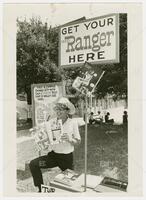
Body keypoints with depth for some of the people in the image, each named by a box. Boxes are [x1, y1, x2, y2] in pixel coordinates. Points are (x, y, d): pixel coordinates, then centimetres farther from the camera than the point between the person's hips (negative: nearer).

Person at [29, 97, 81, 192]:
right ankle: (41, 189, 1)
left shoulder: (73, 123, -7)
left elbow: (78, 141, -2)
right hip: (53, 155, 2)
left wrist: (70, 139, -22)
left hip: (67, 157, -2)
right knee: (33, 164, -15)